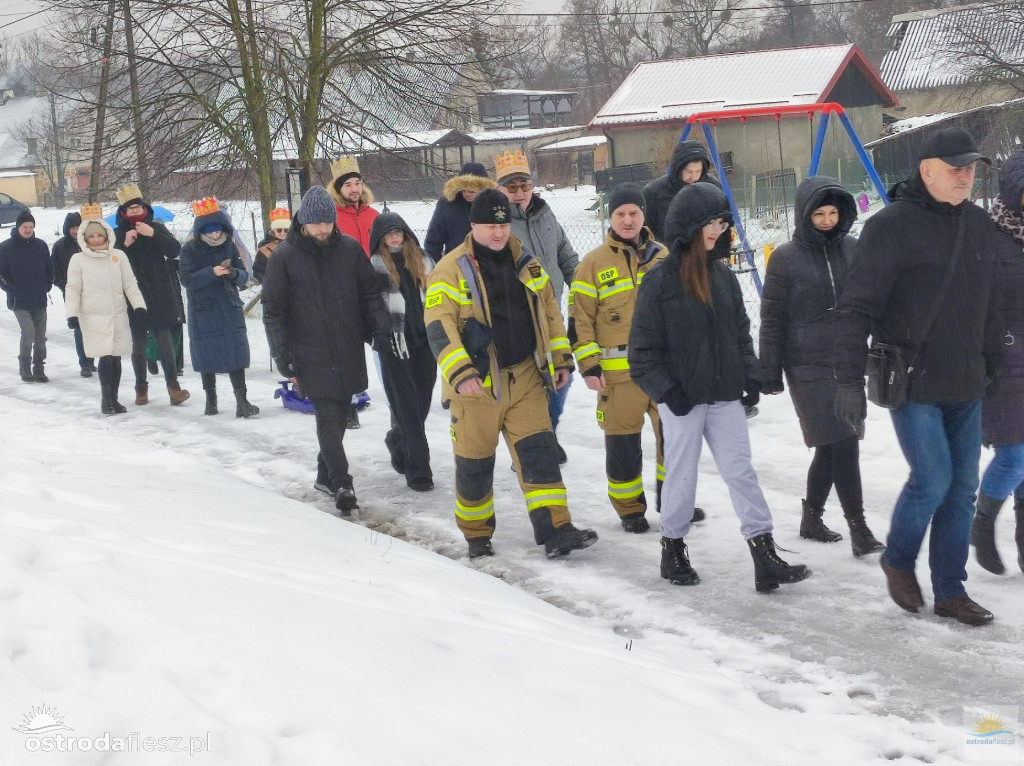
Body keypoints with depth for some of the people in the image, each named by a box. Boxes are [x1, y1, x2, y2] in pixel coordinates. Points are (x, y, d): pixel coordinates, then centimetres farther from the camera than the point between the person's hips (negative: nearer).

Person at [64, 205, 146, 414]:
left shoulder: (118, 256, 6)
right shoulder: (78, 259, 1)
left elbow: (130, 284, 7)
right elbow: (73, 289, 2)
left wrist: (139, 305, -2)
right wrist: (72, 314, -6)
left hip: (118, 316, 3)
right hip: (94, 318, -3)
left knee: (115, 358, 5)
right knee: (106, 357, -11)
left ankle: (112, 399, 18)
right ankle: (107, 400, 1)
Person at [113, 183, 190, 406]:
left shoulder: (156, 227, 4)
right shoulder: (118, 234, 3)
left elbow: (174, 250, -8)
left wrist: (153, 234, -21)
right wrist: (125, 245, -19)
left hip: (160, 295, 0)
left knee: (164, 340, -3)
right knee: (138, 344, 7)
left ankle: (173, 384, 1)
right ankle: (141, 387, 16)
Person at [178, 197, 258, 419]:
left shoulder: (229, 246, 3)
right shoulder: (189, 249, -4)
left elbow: (244, 276, 4)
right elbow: (187, 279, -13)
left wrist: (234, 274, -19)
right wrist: (212, 272, -25)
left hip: (230, 310, 1)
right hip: (203, 311, -1)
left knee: (236, 354, -6)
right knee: (207, 357, 8)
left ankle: (241, 401, -5)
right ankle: (211, 399, 24)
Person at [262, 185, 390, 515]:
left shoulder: (349, 248, 3)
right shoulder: (284, 256, -5)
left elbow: (369, 292, 10)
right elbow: (273, 310, -2)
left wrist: (380, 328, -1)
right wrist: (283, 356, -6)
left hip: (349, 351, 3)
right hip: (312, 355, -3)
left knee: (339, 415, 12)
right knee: (328, 418, -8)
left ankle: (329, 471, 29)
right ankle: (342, 484, -7)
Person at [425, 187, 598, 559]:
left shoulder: (527, 264, 8)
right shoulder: (450, 270, -9)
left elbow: (549, 313, 16)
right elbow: (439, 326, -17)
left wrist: (560, 359, 10)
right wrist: (459, 373, -27)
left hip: (525, 378, 4)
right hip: (475, 384, -4)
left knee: (539, 452, -2)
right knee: (475, 462, 7)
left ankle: (555, 531, -2)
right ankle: (476, 534, 25)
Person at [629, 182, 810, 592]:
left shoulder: (723, 276, 8)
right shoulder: (660, 281, -9)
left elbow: (741, 331, 16)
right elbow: (643, 347, -8)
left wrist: (750, 375, 5)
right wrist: (665, 390, -14)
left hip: (724, 396, 4)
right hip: (682, 399, -4)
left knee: (740, 470, 2)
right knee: (682, 474, 7)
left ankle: (765, 555, 1)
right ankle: (673, 549, 24)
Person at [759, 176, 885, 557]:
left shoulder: (854, 250, 4)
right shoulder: (785, 259, -6)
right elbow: (772, 319, -3)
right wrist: (770, 373, -3)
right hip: (810, 368, -5)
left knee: (832, 447, 12)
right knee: (842, 444, -9)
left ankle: (811, 518, 29)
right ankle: (858, 527, -3)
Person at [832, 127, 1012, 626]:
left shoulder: (980, 227, 9)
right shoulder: (892, 226, -12)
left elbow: (993, 305, 17)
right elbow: (856, 307, -13)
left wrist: (994, 368, 17)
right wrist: (849, 379, -16)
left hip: (966, 387, 6)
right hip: (912, 383, -6)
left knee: (962, 486, 8)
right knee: (932, 479, -8)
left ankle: (950, 590, 18)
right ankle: (898, 559, 19)